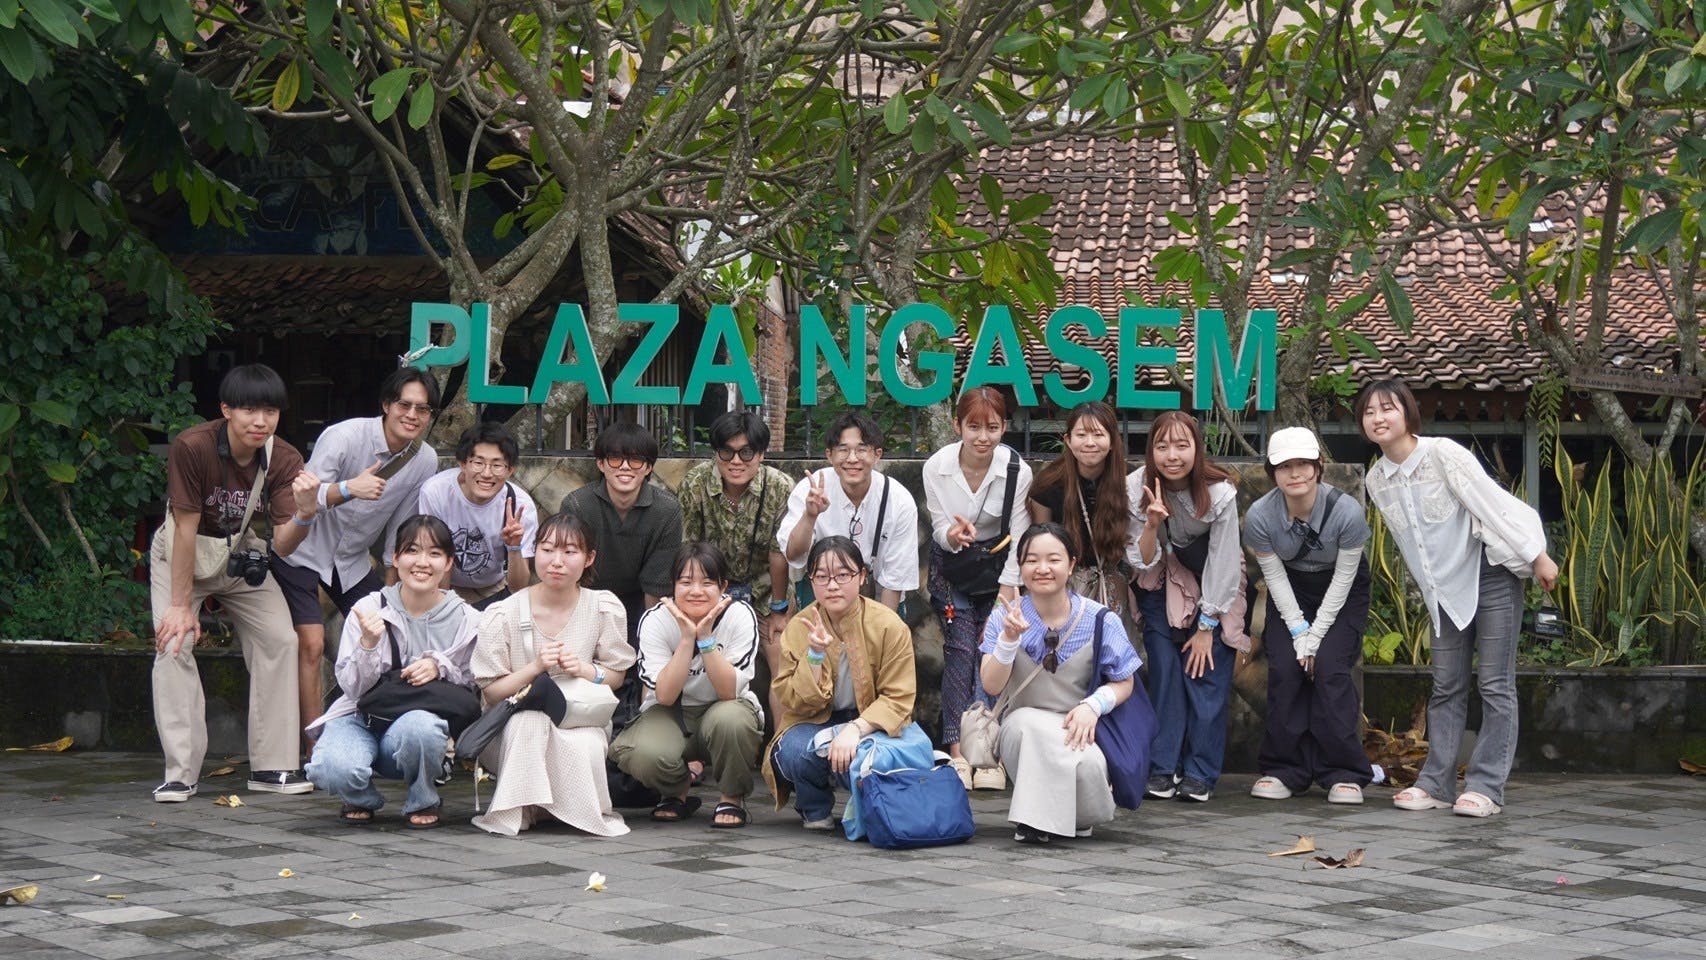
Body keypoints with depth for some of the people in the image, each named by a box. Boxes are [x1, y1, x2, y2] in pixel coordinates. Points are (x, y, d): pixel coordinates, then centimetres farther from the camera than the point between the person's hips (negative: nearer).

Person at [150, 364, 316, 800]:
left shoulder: (284, 461, -19)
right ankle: (180, 773, -15)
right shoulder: (191, 448, -29)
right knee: (174, 643, -19)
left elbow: (282, 544, -23)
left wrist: (305, 511, -44)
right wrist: (180, 605, -21)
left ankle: (273, 766, 2)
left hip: (242, 556, 4)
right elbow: (186, 528, -25)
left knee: (280, 641, -7)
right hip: (182, 554, -4)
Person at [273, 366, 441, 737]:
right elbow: (303, 505, -28)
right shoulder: (344, 436, -23)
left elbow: (401, 527, 6)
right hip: (304, 553, -6)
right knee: (311, 644, -17)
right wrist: (347, 489, -46)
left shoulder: (425, 460, -6)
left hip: (353, 560, 6)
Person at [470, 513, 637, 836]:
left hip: (582, 721, 1)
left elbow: (616, 675, 6)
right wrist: (535, 667, -23)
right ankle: (516, 809, -17)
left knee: (585, 748, -35)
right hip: (514, 727, 0)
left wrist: (585, 670, -17)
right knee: (530, 720, -37)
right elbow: (491, 692, -7)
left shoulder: (605, 608, -2)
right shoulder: (503, 615, -7)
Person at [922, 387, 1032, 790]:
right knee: (960, 648, -12)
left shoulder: (1018, 472, -18)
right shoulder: (936, 467, -16)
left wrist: (1008, 591, -16)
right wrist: (954, 535, -32)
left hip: (996, 563, 0)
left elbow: (1018, 538, -13)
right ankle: (957, 749, -14)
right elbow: (940, 526, -8)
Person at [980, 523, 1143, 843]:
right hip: (1023, 731, 1)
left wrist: (1093, 705, -20)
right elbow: (992, 686, -10)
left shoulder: (1099, 621, -6)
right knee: (1028, 722, -36)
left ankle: (1078, 817, 2)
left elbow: (1124, 683, 0)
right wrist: (1009, 637, -26)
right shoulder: (1004, 619, -1)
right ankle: (1037, 817, -14)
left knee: (1087, 765, -35)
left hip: (1080, 732, -1)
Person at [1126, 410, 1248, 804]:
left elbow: (1222, 563, -16)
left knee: (1207, 671, -12)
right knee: (1164, 668, -12)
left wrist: (1206, 627, -12)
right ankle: (1162, 769, -7)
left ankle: (1200, 774, -6)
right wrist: (1152, 524, -34)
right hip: (1163, 583, 2)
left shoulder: (1219, 493, -24)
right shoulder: (1137, 488, -18)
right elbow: (1142, 564, -15)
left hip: (1214, 586, -1)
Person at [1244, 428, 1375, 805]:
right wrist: (1298, 631, -16)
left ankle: (1344, 774, -10)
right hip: (1290, 592, 2)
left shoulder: (1346, 511, -29)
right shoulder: (1259, 515, -23)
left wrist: (1316, 636, -18)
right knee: (1284, 668, -13)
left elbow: (1343, 579, -19)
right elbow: (1275, 576, -11)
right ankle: (1284, 770, -3)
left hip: (1342, 593, -2)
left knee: (1330, 668, -18)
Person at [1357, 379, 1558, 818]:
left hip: (1491, 573, -6)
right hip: (1445, 589, 6)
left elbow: (1493, 502, -16)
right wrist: (1428, 582, 16)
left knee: (1495, 684, -4)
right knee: (1446, 686, 8)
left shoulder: (1443, 453, -15)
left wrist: (1537, 557, -16)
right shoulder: (1376, 481, 3)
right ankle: (1435, 784, 10)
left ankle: (1486, 786, -5)